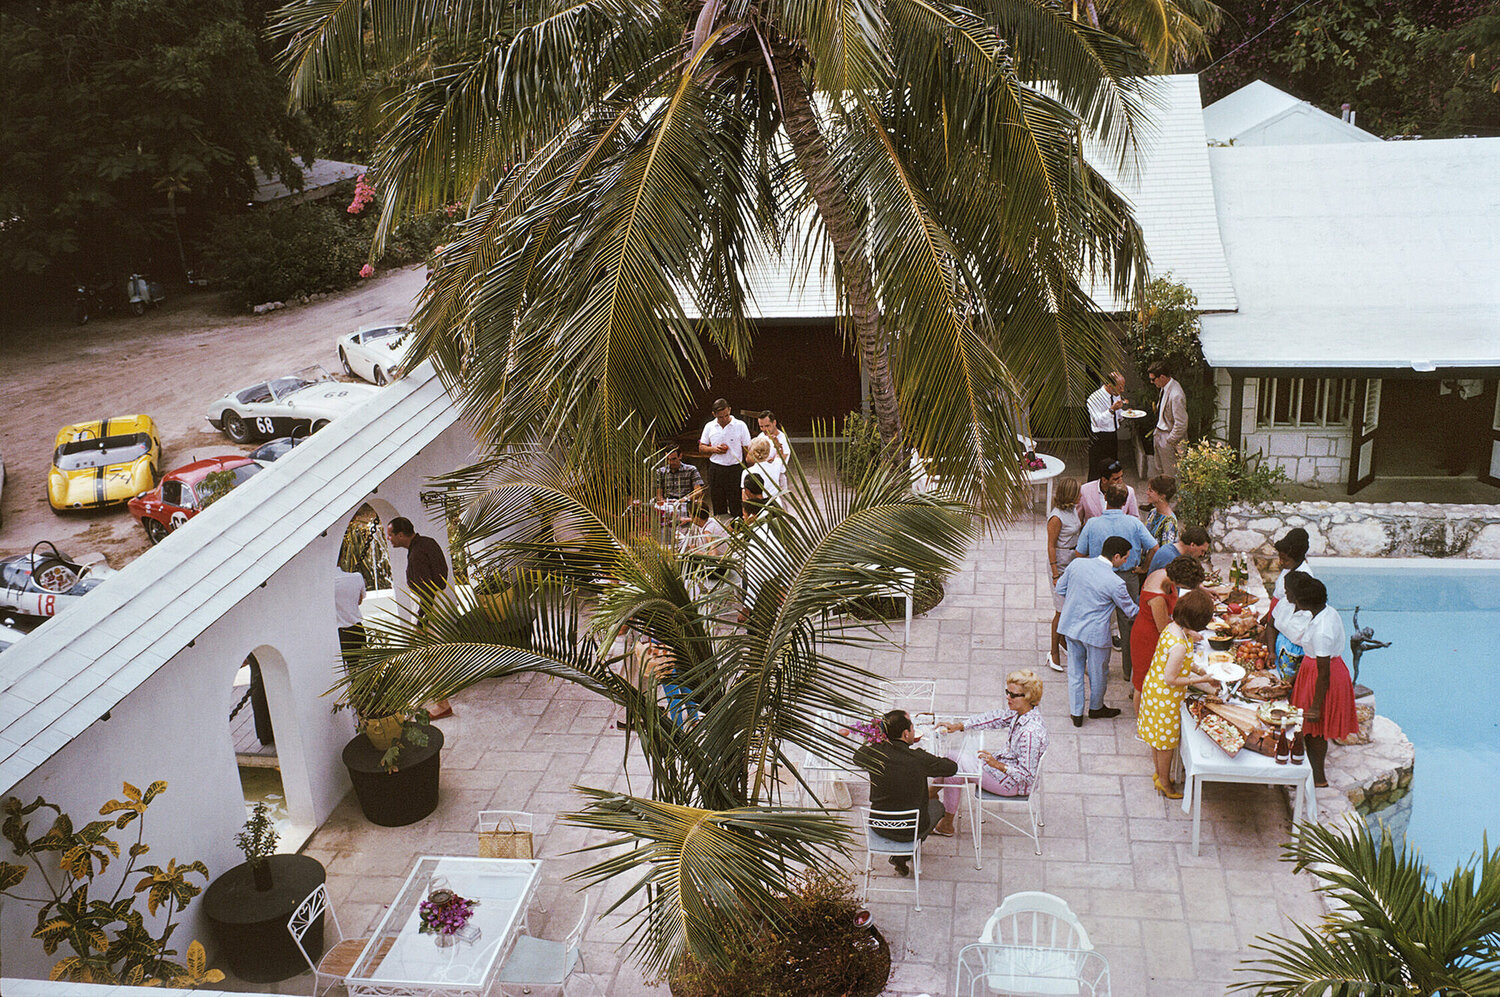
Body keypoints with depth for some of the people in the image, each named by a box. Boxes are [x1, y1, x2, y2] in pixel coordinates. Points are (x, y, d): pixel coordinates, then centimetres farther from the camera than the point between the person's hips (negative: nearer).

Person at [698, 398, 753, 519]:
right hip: (715, 468, 3)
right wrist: (713, 449, -8)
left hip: (735, 469, -3)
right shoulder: (709, 427, 7)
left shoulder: (740, 426, -2)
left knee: (736, 505, -3)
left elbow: (748, 449, -1)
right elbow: (701, 449, 13)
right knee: (717, 503, 9)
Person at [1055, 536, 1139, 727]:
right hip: (1095, 632, -5)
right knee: (1098, 672, 20)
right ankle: (1096, 707, 41)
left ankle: (1076, 713, 27)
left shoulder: (1077, 563, -9)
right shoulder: (1115, 583, -22)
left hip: (1071, 625, 5)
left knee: (1075, 670, 18)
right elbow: (1131, 611, -8)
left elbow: (1060, 588, 4)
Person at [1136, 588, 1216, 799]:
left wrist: (1198, 670, 6)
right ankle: (1164, 782, 32)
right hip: (1165, 697, -9)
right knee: (1166, 741, 13)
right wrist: (1199, 679, -17)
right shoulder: (1180, 645, -34)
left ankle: (1159, 774, 44)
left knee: (1158, 737, 25)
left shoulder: (1173, 627, -6)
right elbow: (1171, 679, -25)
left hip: (1153, 689, 9)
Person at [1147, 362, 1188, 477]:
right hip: (1159, 434, 9)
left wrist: (1170, 441, -17)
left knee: (1170, 474, 6)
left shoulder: (1176, 395, -30)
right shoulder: (1165, 388, 0)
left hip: (1170, 440, -9)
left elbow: (1181, 424, -26)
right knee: (1158, 469, 22)